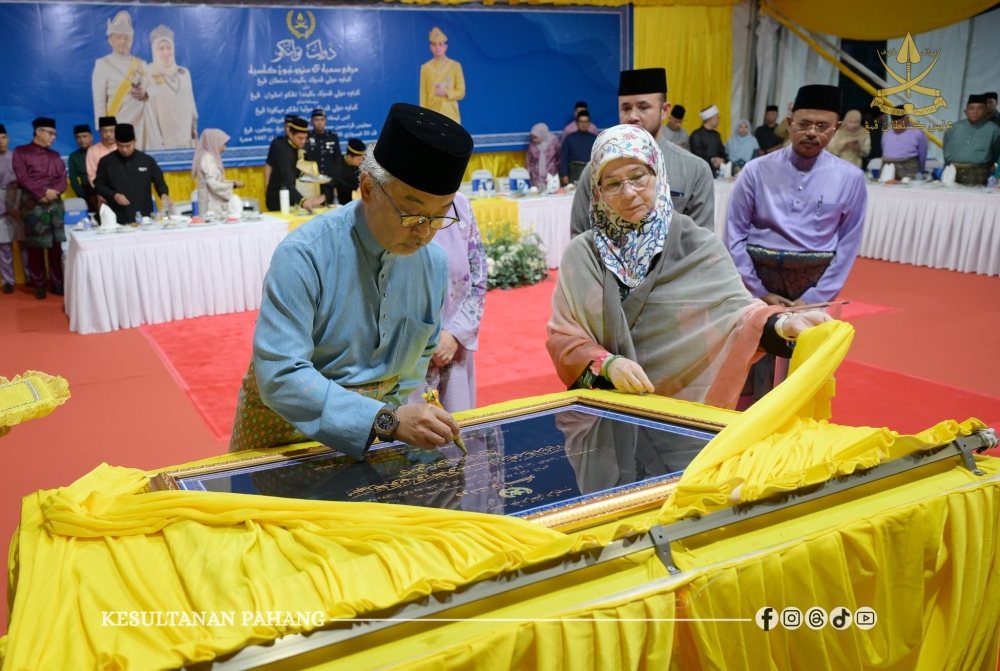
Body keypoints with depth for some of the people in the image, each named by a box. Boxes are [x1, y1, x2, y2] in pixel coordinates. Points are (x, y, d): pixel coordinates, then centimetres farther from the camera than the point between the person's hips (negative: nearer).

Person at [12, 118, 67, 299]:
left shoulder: (54, 156, 17)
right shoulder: (21, 152, 3)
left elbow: (62, 179, 9)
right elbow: (22, 177, -7)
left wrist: (53, 192, -11)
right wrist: (43, 192, -15)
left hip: (55, 203, 4)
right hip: (32, 204, -4)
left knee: (56, 245, 3)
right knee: (35, 246, -1)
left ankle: (57, 283, 10)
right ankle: (38, 285, 7)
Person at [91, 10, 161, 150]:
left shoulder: (141, 64, 14)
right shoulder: (103, 64, 2)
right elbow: (99, 101, -2)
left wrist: (145, 95, -6)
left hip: (143, 122, 4)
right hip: (119, 124, -4)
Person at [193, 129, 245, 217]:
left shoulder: (211, 157, 14)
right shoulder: (207, 158, -14)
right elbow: (214, 185, -21)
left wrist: (231, 182, 11)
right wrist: (233, 184, -11)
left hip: (215, 205, 9)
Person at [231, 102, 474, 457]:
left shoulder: (434, 262, -5)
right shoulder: (304, 255, -20)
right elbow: (280, 377, -25)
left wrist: (404, 420, -2)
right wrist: (387, 420, -31)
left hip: (375, 436, 4)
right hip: (291, 424, -3)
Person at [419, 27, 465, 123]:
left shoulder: (455, 66, 3)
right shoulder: (425, 68, 5)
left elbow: (461, 92, 3)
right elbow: (423, 95, 4)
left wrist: (446, 93, -15)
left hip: (451, 117, 0)